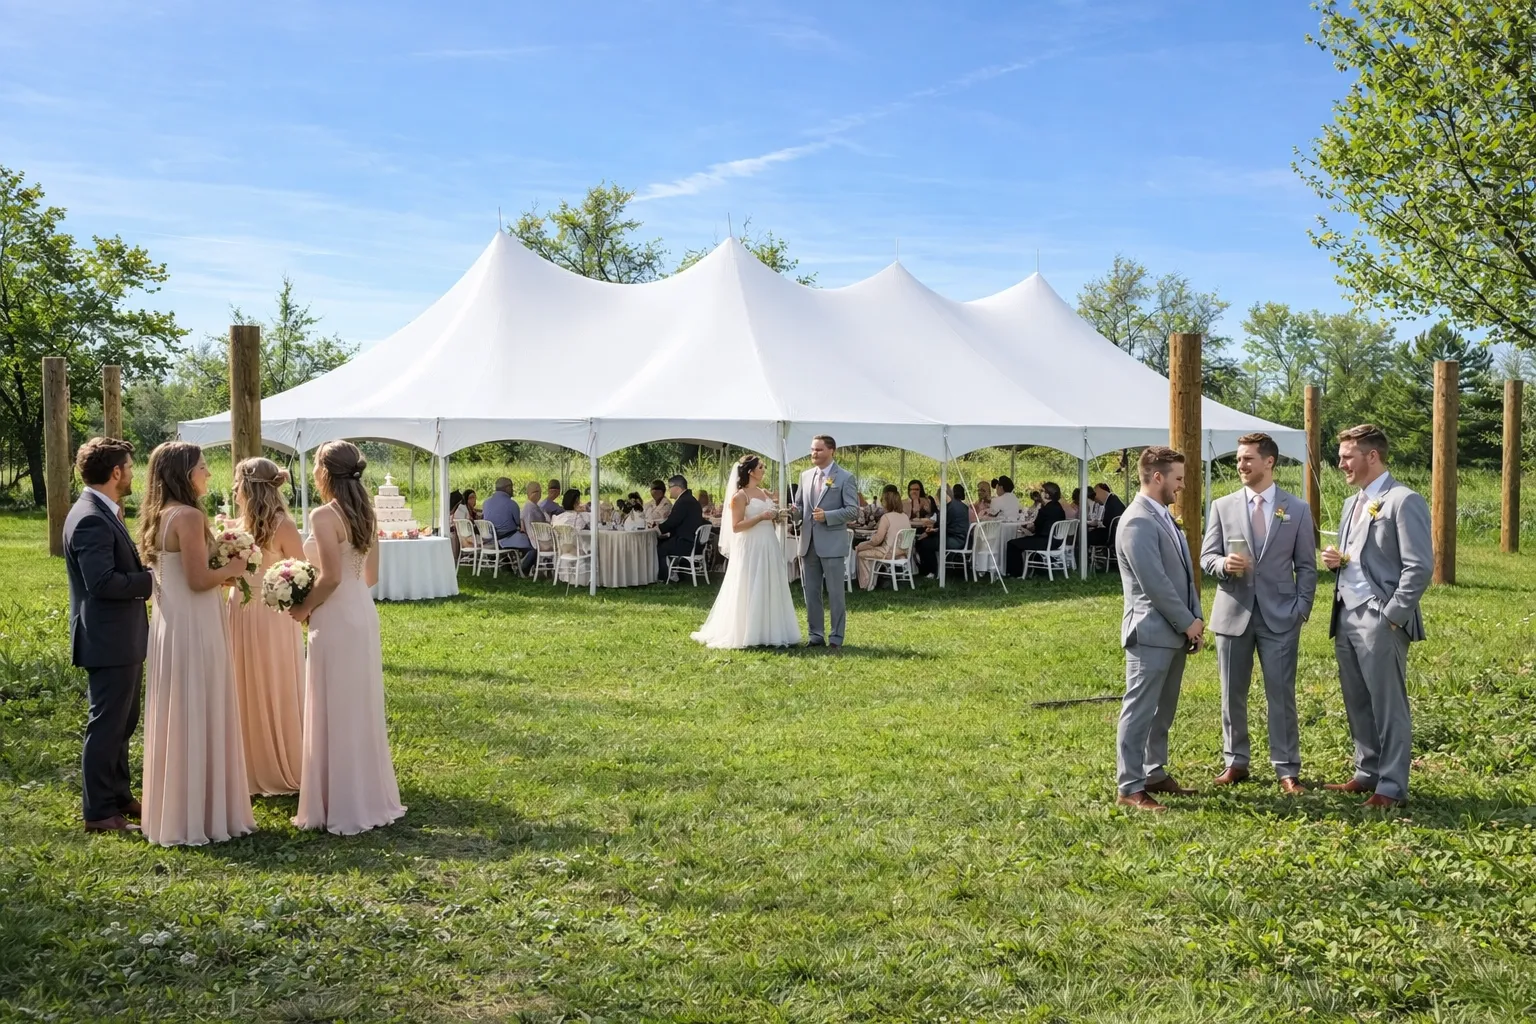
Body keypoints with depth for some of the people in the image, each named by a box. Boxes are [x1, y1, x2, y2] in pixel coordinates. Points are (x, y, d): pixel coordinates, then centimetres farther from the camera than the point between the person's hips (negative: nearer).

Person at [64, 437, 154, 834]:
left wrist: (149, 569, 2)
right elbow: (102, 582, -27)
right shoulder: (91, 519, -21)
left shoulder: (102, 513, 11)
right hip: (109, 640, -11)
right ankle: (99, 811, 10)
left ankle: (119, 795, 32)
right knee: (106, 726, 0)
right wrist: (152, 579, -18)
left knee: (122, 723, 20)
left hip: (122, 639, 11)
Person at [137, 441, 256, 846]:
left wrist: (219, 574, 14)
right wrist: (230, 569, -4)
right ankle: (200, 815, 7)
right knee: (198, 718, -1)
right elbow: (198, 581, -21)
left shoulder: (158, 517, 12)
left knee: (176, 717, 16)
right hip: (192, 627, -10)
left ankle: (175, 810, 26)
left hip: (169, 624, 10)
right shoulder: (188, 516, -17)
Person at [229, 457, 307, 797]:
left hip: (273, 618, -7)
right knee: (247, 694, 13)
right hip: (241, 616, 7)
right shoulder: (242, 524, 8)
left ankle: (286, 771, 18)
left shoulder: (282, 526, -13)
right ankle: (255, 769, 26)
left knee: (277, 693, 3)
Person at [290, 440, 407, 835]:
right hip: (362, 614, 8)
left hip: (335, 621, -8)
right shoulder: (364, 514, 10)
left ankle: (341, 807, 8)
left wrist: (303, 608, -6)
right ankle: (371, 798, 24)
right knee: (361, 708, 15)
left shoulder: (324, 515, -15)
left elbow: (331, 577, -21)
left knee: (335, 712, 1)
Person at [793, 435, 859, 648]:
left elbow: (853, 509, -8)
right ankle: (815, 636, 19)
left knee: (835, 594, -1)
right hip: (808, 542, 6)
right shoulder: (805, 476, 12)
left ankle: (836, 639, 5)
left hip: (832, 543, -6)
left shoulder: (845, 477, -4)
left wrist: (827, 516, -19)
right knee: (811, 593, 10)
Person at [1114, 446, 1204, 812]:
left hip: (1175, 631, 10)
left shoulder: (1164, 517, 15)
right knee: (1140, 710, -5)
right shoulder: (1138, 522, -17)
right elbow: (1155, 583, -20)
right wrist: (1188, 622, -12)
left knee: (1162, 711, 15)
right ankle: (1129, 787, -1)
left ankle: (1155, 773, 25)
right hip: (1151, 632, -10)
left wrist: (1195, 619, 10)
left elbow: (1184, 574, 18)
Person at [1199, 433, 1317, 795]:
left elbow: (1306, 566, 5)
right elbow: (1206, 557, 5)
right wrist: (1224, 564, -17)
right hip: (1233, 613, 2)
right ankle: (1235, 762, 20)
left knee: (1281, 694, 0)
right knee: (1232, 694, 8)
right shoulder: (1223, 506, 5)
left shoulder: (1297, 510, 3)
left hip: (1279, 615, -1)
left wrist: (1302, 608, -5)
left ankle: (1287, 770, 10)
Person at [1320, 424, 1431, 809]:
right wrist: (1336, 560, 4)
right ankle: (1368, 773, 25)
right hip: (1346, 617, 9)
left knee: (1388, 706, -1)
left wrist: (1392, 615, -17)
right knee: (1358, 704, 14)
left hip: (1380, 620, -8)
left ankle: (1391, 787, 6)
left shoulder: (1403, 502, -10)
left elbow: (1420, 566, -15)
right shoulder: (1351, 503, 17)